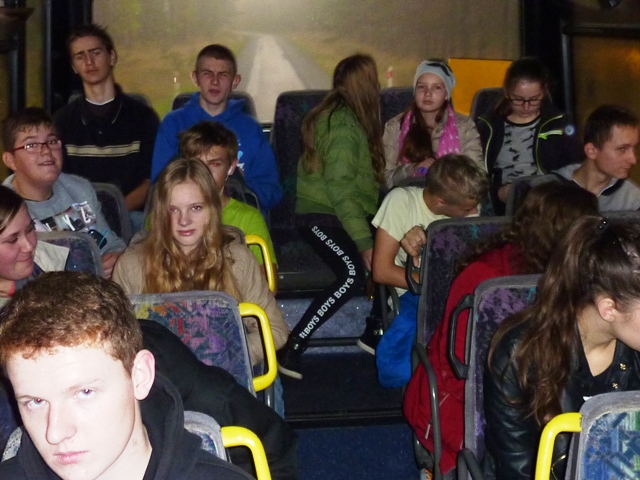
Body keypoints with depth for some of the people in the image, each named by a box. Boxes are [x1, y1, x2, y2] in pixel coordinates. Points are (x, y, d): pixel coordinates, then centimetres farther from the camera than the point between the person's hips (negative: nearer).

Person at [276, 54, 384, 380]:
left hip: (344, 214, 9)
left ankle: (375, 329, 10)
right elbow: (339, 189, -22)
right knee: (353, 273, -27)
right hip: (320, 215, -9)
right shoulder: (343, 127, -16)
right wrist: (364, 241, -24)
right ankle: (292, 347, -23)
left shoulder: (350, 119, 13)